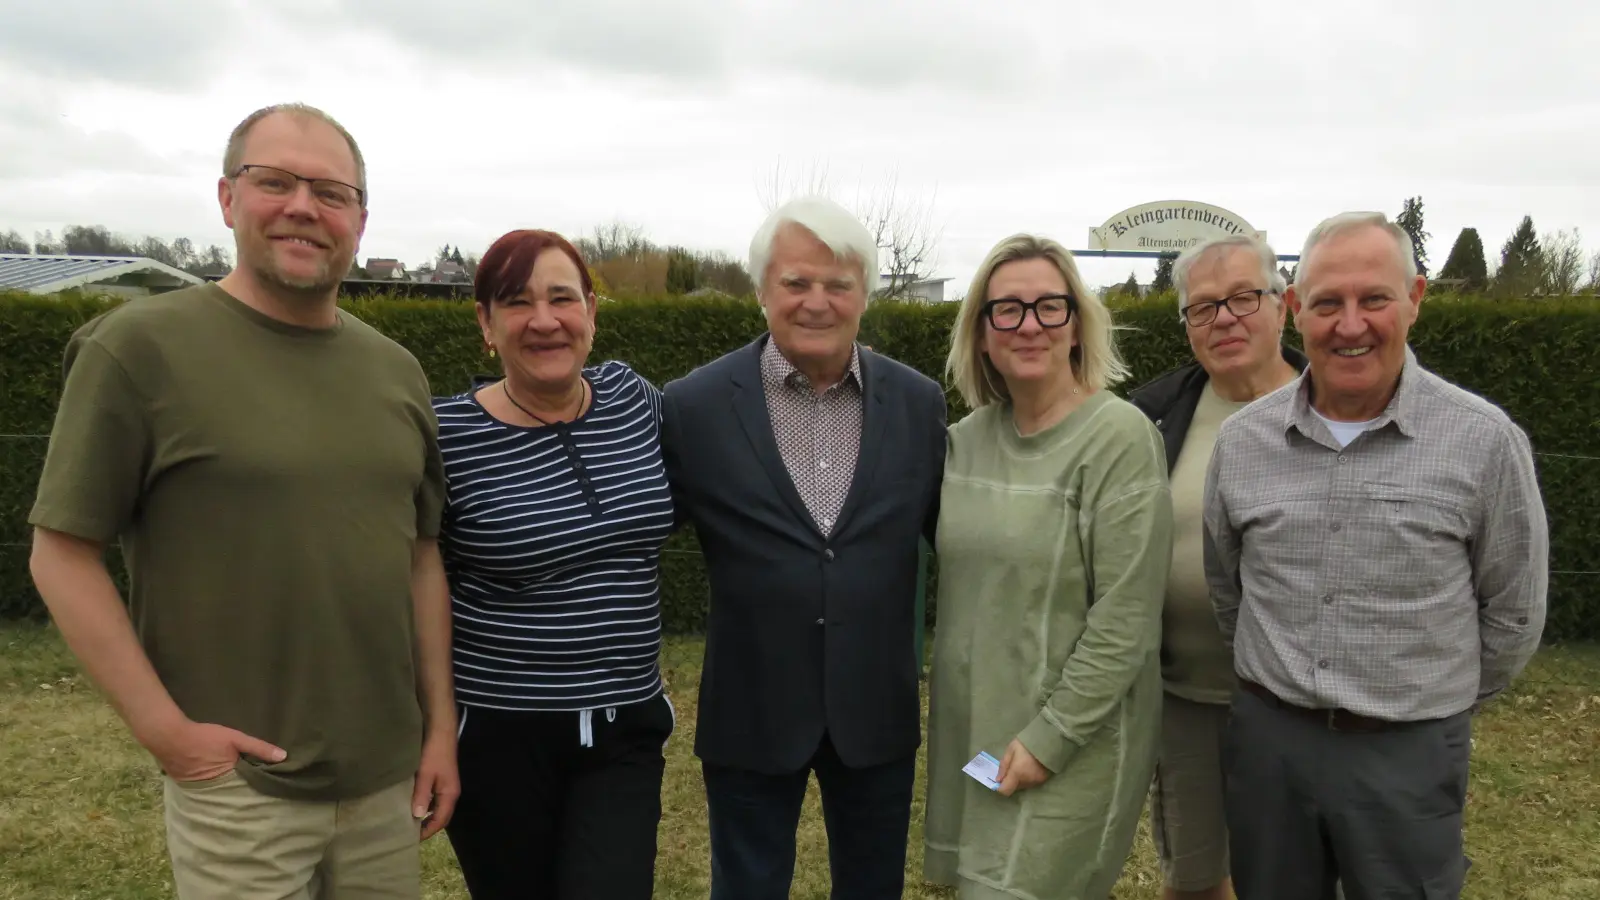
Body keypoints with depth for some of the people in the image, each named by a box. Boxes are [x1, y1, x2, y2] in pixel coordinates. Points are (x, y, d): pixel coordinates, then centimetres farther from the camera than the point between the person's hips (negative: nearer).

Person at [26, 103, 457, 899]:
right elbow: (61, 553, -7)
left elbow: (421, 557, 9)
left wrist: (440, 727, 7)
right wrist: (163, 729, -11)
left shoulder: (396, 372, 6)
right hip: (238, 783, -4)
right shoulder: (141, 346, -8)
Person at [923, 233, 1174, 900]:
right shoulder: (967, 437, 2)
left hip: (1070, 736, -6)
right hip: (970, 723, 6)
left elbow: (1125, 619, -18)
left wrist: (1050, 738, -17)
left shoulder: (1119, 437, -15)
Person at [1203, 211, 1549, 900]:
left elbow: (1512, 613, 1)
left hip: (1408, 757, -2)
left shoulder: (1485, 441, -9)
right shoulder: (1241, 440, -1)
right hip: (1266, 740, 3)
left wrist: (1438, 703, 9)